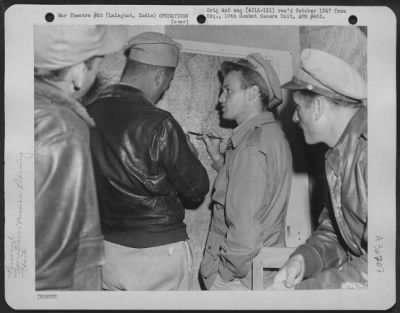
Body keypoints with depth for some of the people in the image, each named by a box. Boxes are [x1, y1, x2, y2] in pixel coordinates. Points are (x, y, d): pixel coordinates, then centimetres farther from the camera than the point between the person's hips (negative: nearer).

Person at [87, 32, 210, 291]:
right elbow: (197, 190, -11)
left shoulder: (89, 114, -5)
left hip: (105, 247, 5)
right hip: (157, 252, -5)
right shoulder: (159, 124, -20)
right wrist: (189, 153, 8)